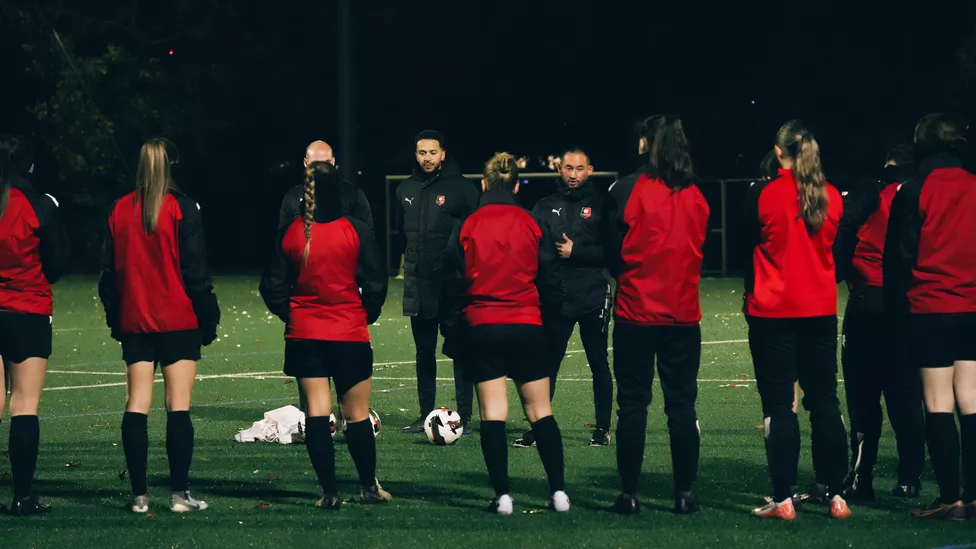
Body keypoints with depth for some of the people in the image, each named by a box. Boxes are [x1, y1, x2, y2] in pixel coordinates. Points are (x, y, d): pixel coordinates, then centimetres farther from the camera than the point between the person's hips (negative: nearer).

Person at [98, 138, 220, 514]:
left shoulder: (120, 211, 6)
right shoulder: (182, 209, -7)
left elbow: (109, 272, 10)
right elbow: (196, 272, -7)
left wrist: (114, 319, 19)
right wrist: (208, 320, 0)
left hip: (133, 323, 4)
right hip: (179, 322, -4)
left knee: (137, 406, 5)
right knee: (178, 406, -2)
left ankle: (139, 495, 3)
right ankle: (179, 494, -4)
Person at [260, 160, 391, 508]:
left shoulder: (290, 234, -2)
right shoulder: (355, 231, -9)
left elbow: (273, 285, 2)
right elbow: (375, 283, -6)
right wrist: (367, 315, 11)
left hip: (304, 334, 2)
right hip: (350, 335, -2)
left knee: (317, 412, 3)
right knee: (358, 414, 9)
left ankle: (329, 492, 1)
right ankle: (369, 487, 18)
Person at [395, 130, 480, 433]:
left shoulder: (461, 188, -5)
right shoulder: (406, 189, 12)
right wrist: (411, 255, 15)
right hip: (418, 284, 6)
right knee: (424, 352, 11)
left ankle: (463, 416, -1)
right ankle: (425, 416, 17)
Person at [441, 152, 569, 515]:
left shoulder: (466, 229, -1)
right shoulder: (533, 226, 0)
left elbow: (453, 284, 3)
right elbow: (549, 280, 4)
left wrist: (452, 329, 12)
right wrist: (551, 316, 18)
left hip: (481, 328, 0)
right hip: (527, 326, 1)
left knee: (493, 413, 1)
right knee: (540, 410, 7)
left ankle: (502, 495, -5)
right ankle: (558, 491, 2)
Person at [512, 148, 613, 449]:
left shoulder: (599, 204, 0)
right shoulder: (546, 207, 10)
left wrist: (576, 251, -14)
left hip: (593, 298, -2)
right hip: (556, 299, 3)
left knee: (599, 364, 5)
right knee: (547, 364, 2)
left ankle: (603, 428, 13)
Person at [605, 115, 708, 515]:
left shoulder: (627, 190, -9)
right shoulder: (695, 196, 2)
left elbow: (613, 250, -2)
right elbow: (701, 250, 10)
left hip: (635, 312, -2)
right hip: (683, 314, 3)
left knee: (633, 404, 3)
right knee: (681, 404, 7)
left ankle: (629, 493, 3)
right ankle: (684, 493, 6)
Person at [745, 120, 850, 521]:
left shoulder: (763, 195, -10)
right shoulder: (831, 197, 1)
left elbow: (747, 248, 0)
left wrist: (751, 296, 15)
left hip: (773, 314, -3)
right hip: (821, 311, 4)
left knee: (778, 404, -1)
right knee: (824, 401, 10)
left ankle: (784, 499, -3)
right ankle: (834, 493, 9)